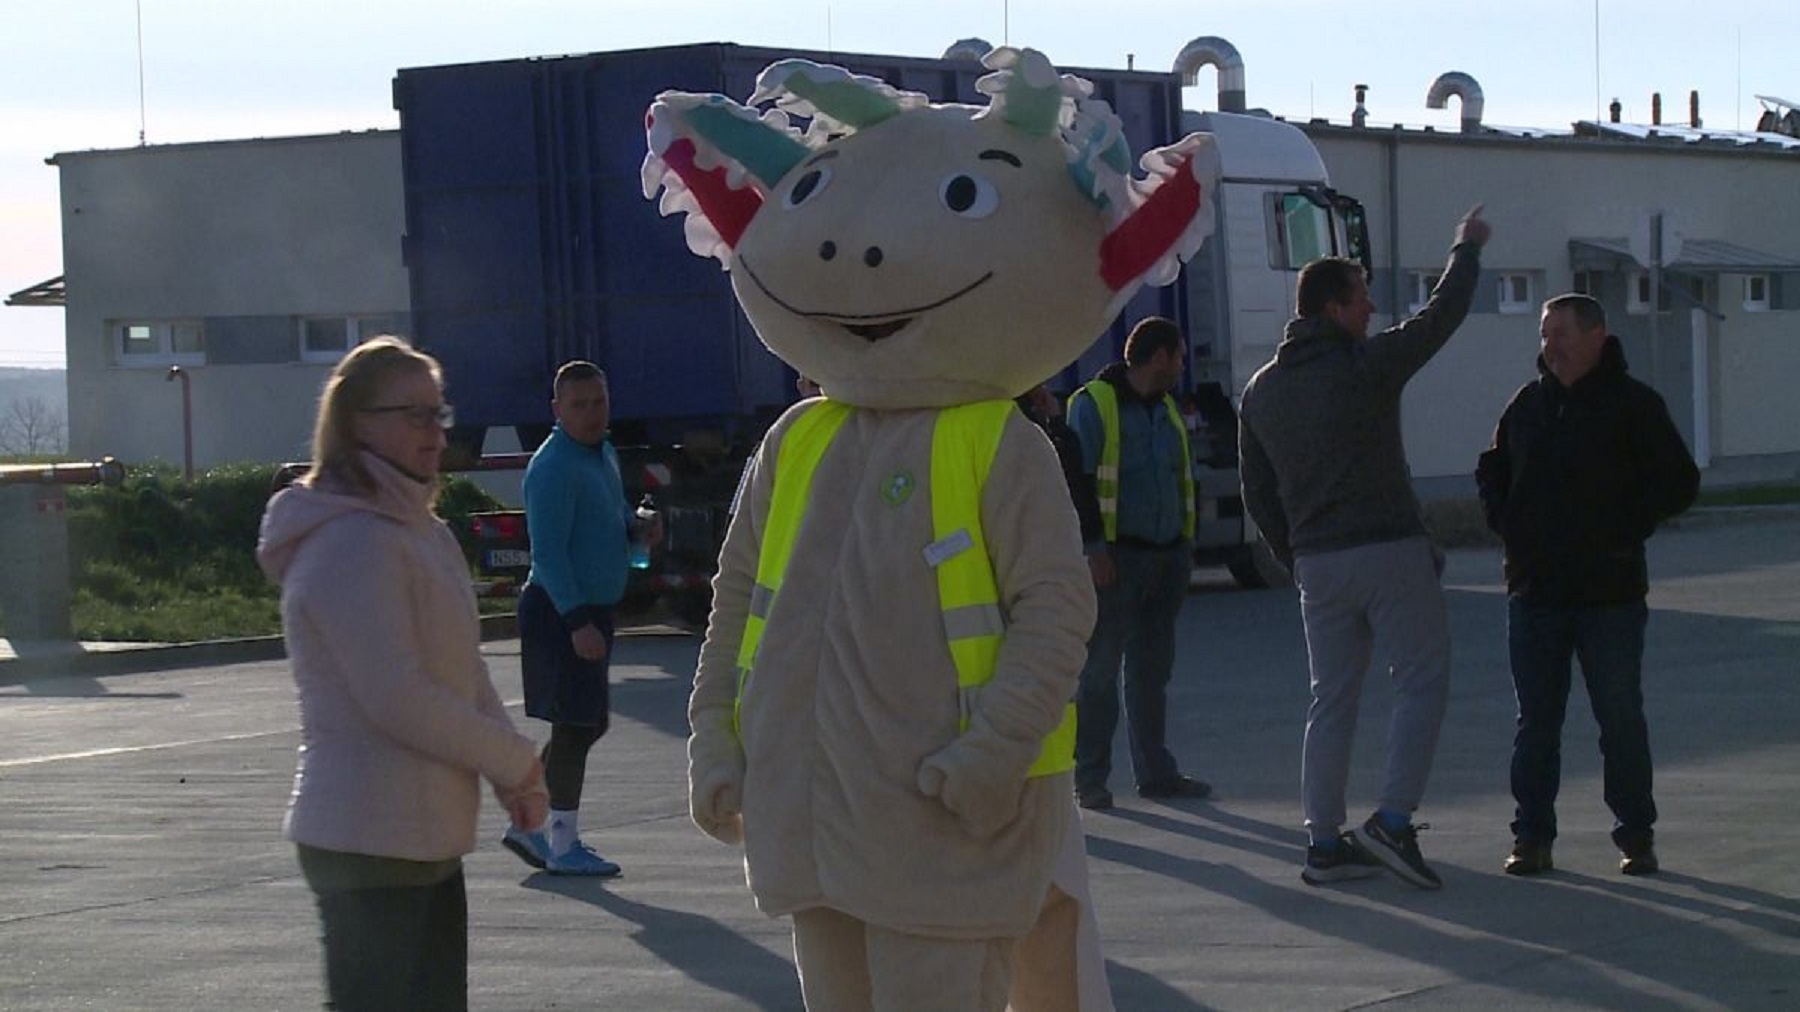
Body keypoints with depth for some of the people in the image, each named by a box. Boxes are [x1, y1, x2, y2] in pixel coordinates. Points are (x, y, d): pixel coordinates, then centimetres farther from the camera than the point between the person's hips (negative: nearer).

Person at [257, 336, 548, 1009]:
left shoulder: (420, 530, 15)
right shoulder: (355, 541, -17)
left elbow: (463, 669, 17)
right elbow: (398, 699, -22)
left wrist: (513, 774, 1)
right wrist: (515, 761, -10)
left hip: (428, 840, 10)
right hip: (371, 848, -10)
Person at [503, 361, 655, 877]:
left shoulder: (605, 455, 13)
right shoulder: (553, 467, -17)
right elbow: (548, 552, -22)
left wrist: (638, 528, 3)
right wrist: (577, 621, -27)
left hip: (591, 609, 10)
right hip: (559, 612, -10)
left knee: (589, 723, 14)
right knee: (573, 726, -5)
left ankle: (527, 825, 22)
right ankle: (563, 846, 3)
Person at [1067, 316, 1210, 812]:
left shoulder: (1166, 409, 18)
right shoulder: (1094, 404, -6)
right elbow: (1078, 480, -12)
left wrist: (1184, 545, 18)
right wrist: (1094, 546, -18)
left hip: (1165, 558, 8)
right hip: (1117, 559, -8)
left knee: (1153, 668, 11)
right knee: (1100, 669, -4)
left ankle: (1155, 771, 17)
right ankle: (1090, 779, -1)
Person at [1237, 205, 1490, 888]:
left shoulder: (1262, 391, 9)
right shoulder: (1367, 365, -9)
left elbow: (1257, 494, 12)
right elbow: (1441, 316, 4)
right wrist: (1467, 250, 20)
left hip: (1317, 565, 6)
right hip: (1389, 551, -6)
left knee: (1331, 699, 10)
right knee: (1421, 682, 2)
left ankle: (1324, 843, 9)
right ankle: (1393, 821, -9)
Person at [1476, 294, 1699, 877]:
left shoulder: (1633, 403, -4)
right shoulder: (1529, 402, 9)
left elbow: (1679, 481, -3)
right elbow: (1491, 471, 24)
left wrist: (1625, 532, -10)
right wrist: (1505, 524, 8)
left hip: (1611, 594, -4)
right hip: (1535, 590, 4)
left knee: (1621, 719, 2)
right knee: (1536, 721, 5)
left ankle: (1636, 835, 12)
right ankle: (1532, 838, 11)